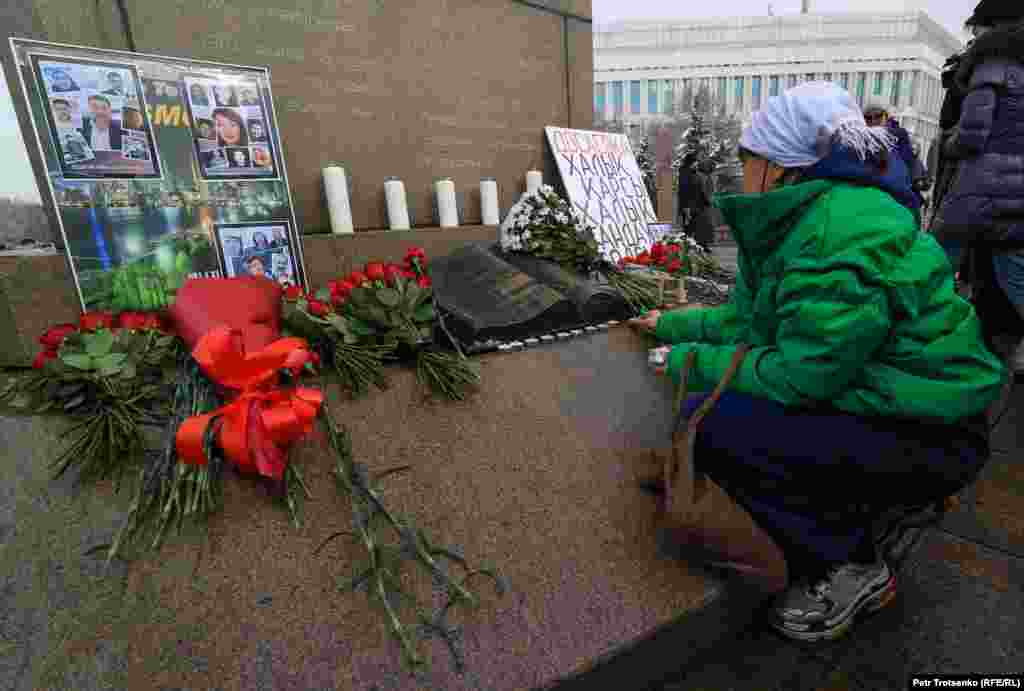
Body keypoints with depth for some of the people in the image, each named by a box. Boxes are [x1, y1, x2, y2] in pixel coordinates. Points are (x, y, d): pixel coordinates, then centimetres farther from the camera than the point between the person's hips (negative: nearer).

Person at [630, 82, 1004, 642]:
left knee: (712, 424, -24)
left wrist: (692, 361, -17)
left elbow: (799, 375, -27)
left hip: (927, 438, -9)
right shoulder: (796, 221, 3)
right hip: (876, 403, 9)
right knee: (716, 401, 7)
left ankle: (851, 568, 0)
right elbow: (747, 318, 10)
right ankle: (860, 513, 18)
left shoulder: (848, 234, -26)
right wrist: (672, 325, 17)